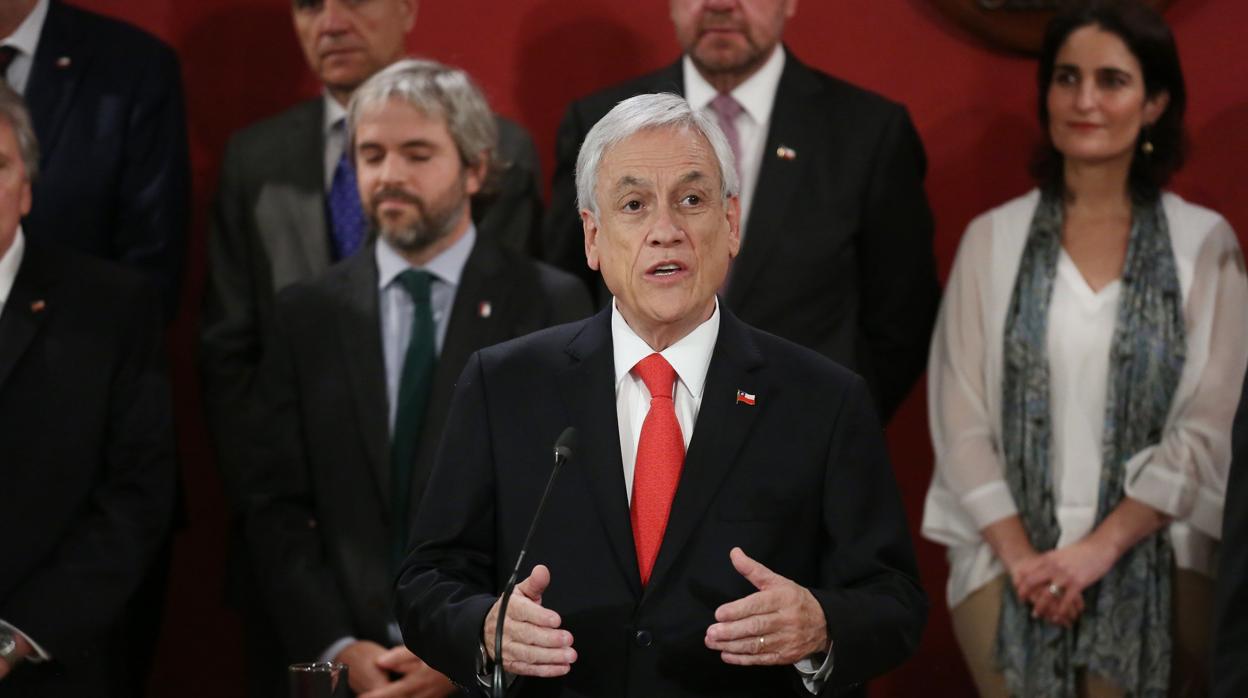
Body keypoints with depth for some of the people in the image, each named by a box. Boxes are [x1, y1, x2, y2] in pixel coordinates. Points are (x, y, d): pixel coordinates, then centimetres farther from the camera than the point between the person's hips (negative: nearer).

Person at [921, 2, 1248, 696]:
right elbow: (960, 418, 2)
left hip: (1155, 568, -1)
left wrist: (1102, 547, -10)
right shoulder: (994, 239, 4)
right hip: (1010, 563, 1)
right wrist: (1021, 556, -8)